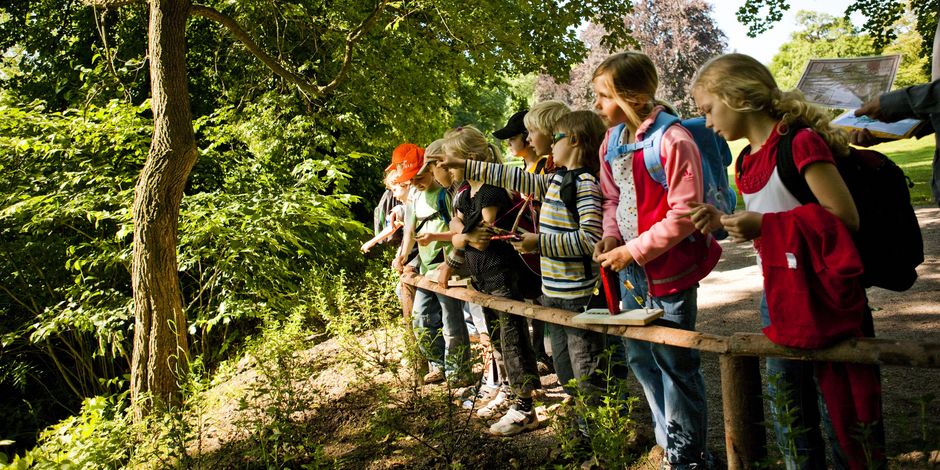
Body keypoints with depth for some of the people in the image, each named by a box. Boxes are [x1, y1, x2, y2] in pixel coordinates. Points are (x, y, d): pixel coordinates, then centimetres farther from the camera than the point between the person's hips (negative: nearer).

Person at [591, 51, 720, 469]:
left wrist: (635, 249, -18)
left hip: (669, 268, -8)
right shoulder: (611, 142, 5)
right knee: (639, 356, 17)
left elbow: (684, 214, -19)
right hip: (632, 268, 8)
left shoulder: (672, 141, -19)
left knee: (674, 361, 3)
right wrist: (611, 236, -2)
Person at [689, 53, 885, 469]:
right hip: (778, 297, 8)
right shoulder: (750, 160, 9)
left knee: (839, 412, 4)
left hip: (824, 297, -8)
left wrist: (764, 224, -22)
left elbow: (844, 217, -19)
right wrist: (724, 221, 3)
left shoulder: (800, 141, -16)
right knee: (788, 417, 17)